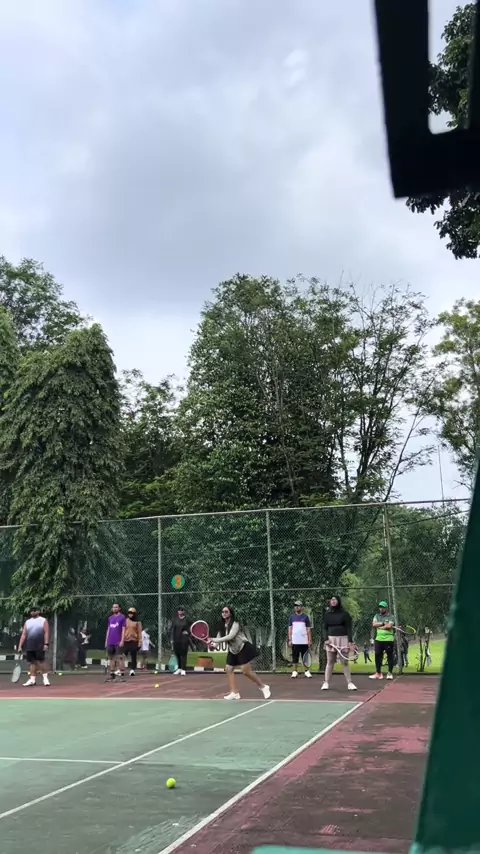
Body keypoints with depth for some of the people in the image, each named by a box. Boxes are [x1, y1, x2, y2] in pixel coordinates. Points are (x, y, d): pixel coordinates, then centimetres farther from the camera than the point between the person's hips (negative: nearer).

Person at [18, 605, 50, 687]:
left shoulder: (43, 621, 6)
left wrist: (46, 644, -12)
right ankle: (32, 679, 9)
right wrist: (20, 646, 4)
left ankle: (45, 677, 3)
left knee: (41, 661, -8)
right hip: (29, 646, 4)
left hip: (40, 646, -4)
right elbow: (23, 635, 12)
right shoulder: (27, 622, 16)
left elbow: (46, 633, -2)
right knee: (32, 662, 5)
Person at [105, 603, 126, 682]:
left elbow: (123, 629, -6)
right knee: (110, 658, 8)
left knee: (120, 658, -7)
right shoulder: (110, 618, 15)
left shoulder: (122, 617, -2)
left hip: (118, 642, -6)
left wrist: (122, 640, -13)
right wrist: (106, 640, 13)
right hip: (110, 642, 6)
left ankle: (122, 675, -5)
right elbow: (108, 630, 19)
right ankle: (111, 675, 14)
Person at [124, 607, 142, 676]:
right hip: (126, 641, 2)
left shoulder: (137, 622, 5)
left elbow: (139, 632, 1)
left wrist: (140, 642, -7)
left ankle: (133, 670, 3)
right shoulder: (125, 621, 11)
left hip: (134, 641, -2)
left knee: (133, 656, 0)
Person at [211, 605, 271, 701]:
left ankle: (263, 687, 6)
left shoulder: (235, 623, -19)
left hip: (244, 648, -8)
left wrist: (215, 640, -31)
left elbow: (230, 636, -30)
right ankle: (234, 693, 3)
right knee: (228, 669, -2)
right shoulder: (222, 626, 4)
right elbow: (219, 638, 0)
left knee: (246, 671, -10)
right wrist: (212, 641, -22)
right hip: (233, 651, 8)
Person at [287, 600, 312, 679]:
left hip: (304, 641, -1)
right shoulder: (292, 617, 7)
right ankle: (295, 671, 9)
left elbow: (308, 629, 4)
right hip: (295, 641, 1)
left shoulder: (305, 617, 4)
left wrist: (309, 640, -2)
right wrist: (290, 639, 0)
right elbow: (290, 629, 8)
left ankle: (307, 671, 10)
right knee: (295, 657, 3)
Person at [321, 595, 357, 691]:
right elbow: (325, 628, 9)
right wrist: (326, 639, -5)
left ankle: (349, 683, 3)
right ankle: (326, 683, 7)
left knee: (345, 662, -1)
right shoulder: (327, 614, 9)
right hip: (331, 639, 2)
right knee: (330, 662, 4)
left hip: (343, 639, -2)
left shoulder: (344, 614, 0)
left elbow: (349, 628, -3)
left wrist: (350, 641, -11)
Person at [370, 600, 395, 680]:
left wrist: (379, 627, -8)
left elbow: (389, 626, -16)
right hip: (378, 639, 4)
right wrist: (383, 623, -10)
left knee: (390, 656, 0)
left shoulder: (390, 617, 0)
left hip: (388, 639, -4)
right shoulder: (377, 616, 13)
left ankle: (390, 673, 6)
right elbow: (374, 624, -3)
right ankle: (378, 673, 14)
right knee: (377, 656, 6)